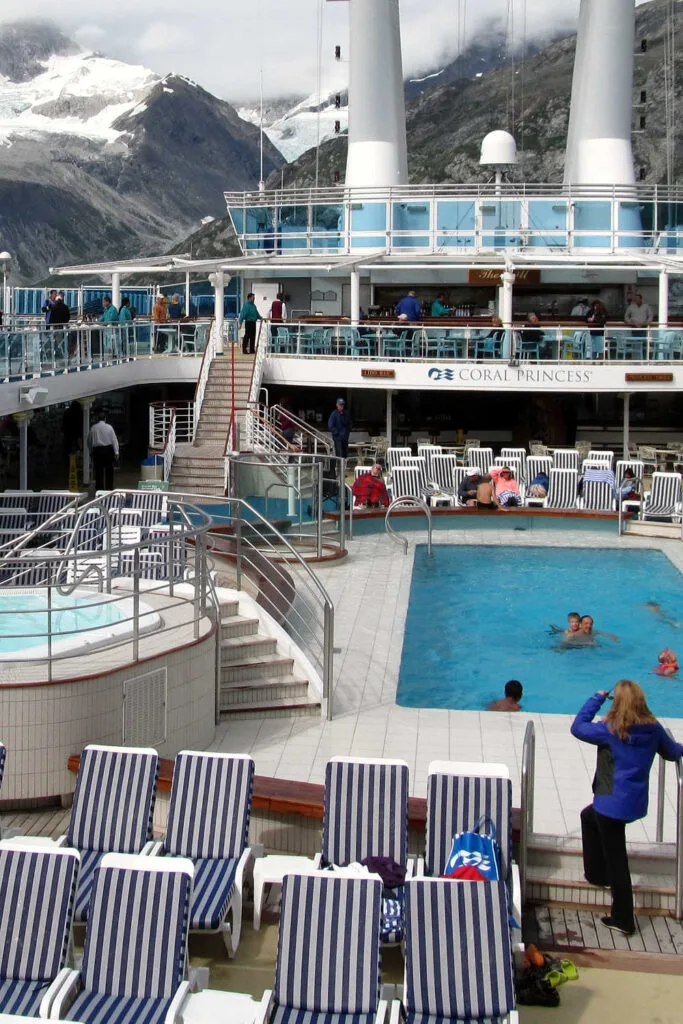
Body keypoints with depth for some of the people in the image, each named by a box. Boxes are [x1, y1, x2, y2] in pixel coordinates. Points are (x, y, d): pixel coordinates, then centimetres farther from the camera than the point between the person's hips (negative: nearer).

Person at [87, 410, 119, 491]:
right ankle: (109, 488, 8)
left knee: (98, 472, 4)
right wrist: (116, 452, -3)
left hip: (97, 450, 1)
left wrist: (91, 451, 20)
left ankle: (99, 489, 4)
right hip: (108, 450, -1)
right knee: (109, 472, 7)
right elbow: (114, 440, -5)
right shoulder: (109, 427, -4)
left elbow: (89, 441, 9)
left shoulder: (93, 428, 1)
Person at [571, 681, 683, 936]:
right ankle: (597, 874, 41)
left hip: (614, 803, -7)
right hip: (636, 802, 7)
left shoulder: (611, 730, -20)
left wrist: (596, 699, -4)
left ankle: (623, 920, 11)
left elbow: (577, 727, -10)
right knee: (588, 816, 31)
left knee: (616, 858, 3)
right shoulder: (653, 729, -3)